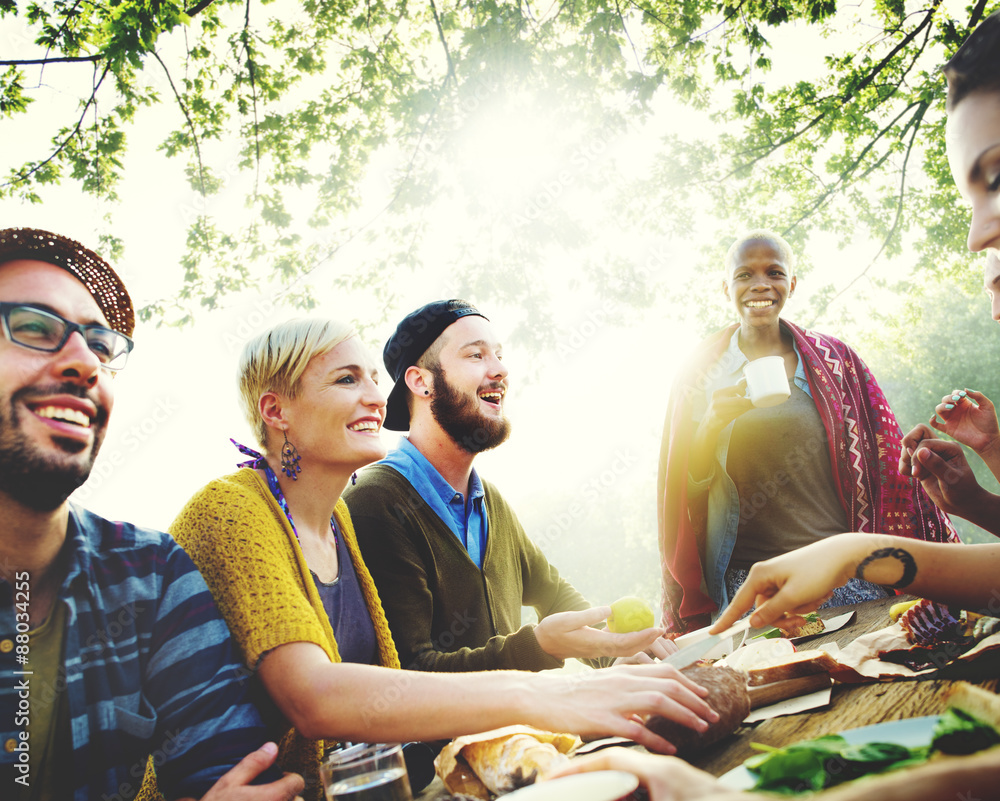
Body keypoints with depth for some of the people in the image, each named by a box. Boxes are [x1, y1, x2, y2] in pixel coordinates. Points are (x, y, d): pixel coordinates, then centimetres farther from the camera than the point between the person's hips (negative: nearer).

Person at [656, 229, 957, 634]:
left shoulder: (833, 360, 8)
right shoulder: (702, 373, 5)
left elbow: (885, 467, 10)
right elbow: (686, 487, 2)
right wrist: (713, 425, -16)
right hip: (749, 578, -1)